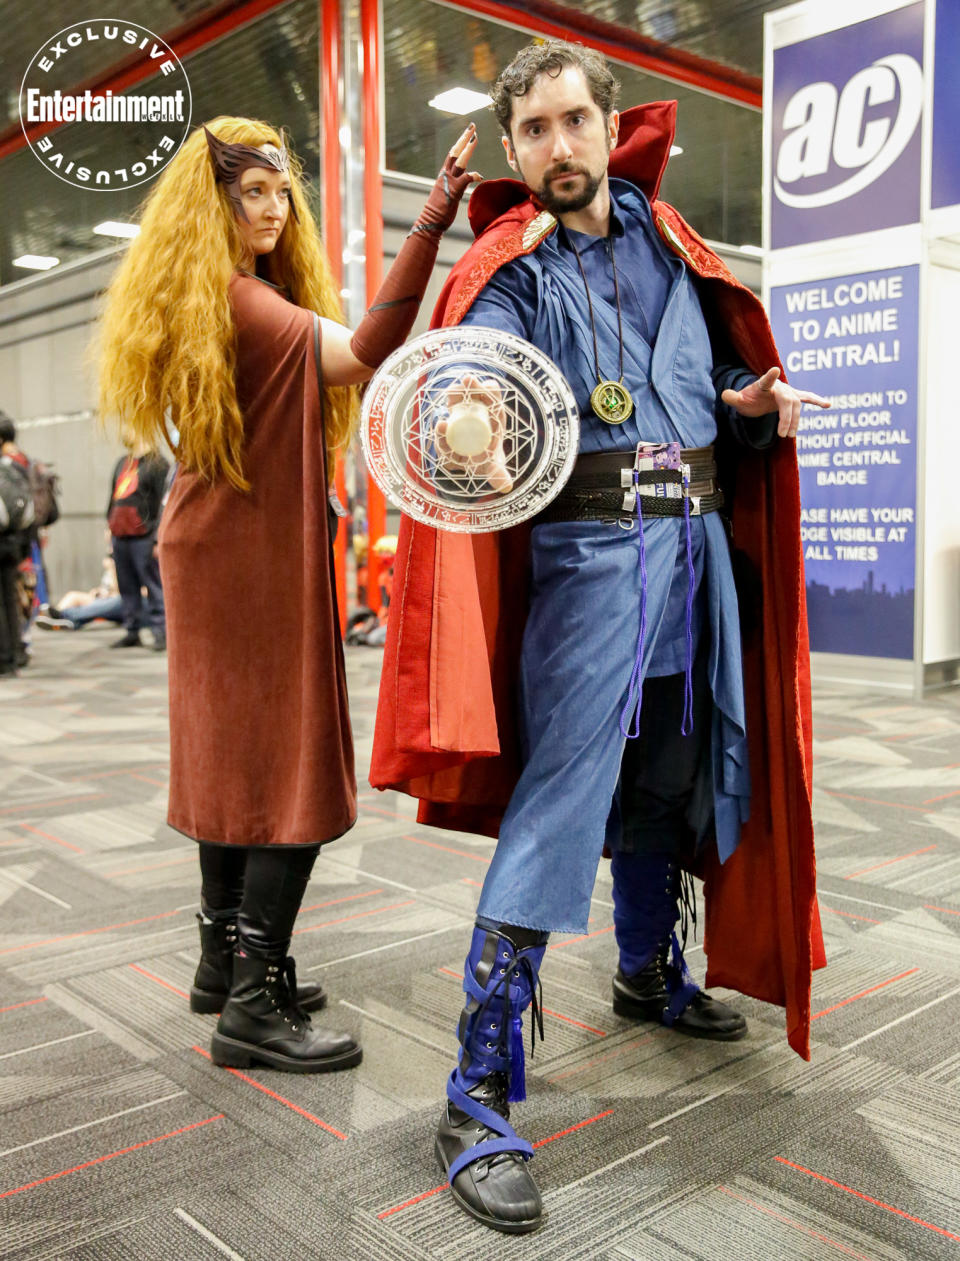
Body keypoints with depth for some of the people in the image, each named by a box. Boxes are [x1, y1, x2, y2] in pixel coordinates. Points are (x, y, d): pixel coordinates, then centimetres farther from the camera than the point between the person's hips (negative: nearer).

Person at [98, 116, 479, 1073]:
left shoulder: (247, 295, 17)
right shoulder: (225, 296, -14)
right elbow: (360, 353, -29)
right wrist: (431, 224, -32)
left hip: (225, 547, 10)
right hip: (251, 553, -10)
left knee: (235, 754, 13)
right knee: (293, 769, -9)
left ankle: (227, 965, 23)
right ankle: (253, 1004, -4)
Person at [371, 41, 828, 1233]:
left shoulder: (671, 249, 14)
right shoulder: (511, 271, -2)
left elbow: (722, 388, 22)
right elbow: (476, 376, -22)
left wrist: (756, 405, -1)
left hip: (701, 544, 6)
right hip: (589, 552, -6)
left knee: (674, 783, 18)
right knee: (556, 810, -12)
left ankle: (649, 974, 42)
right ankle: (477, 1102, -5)